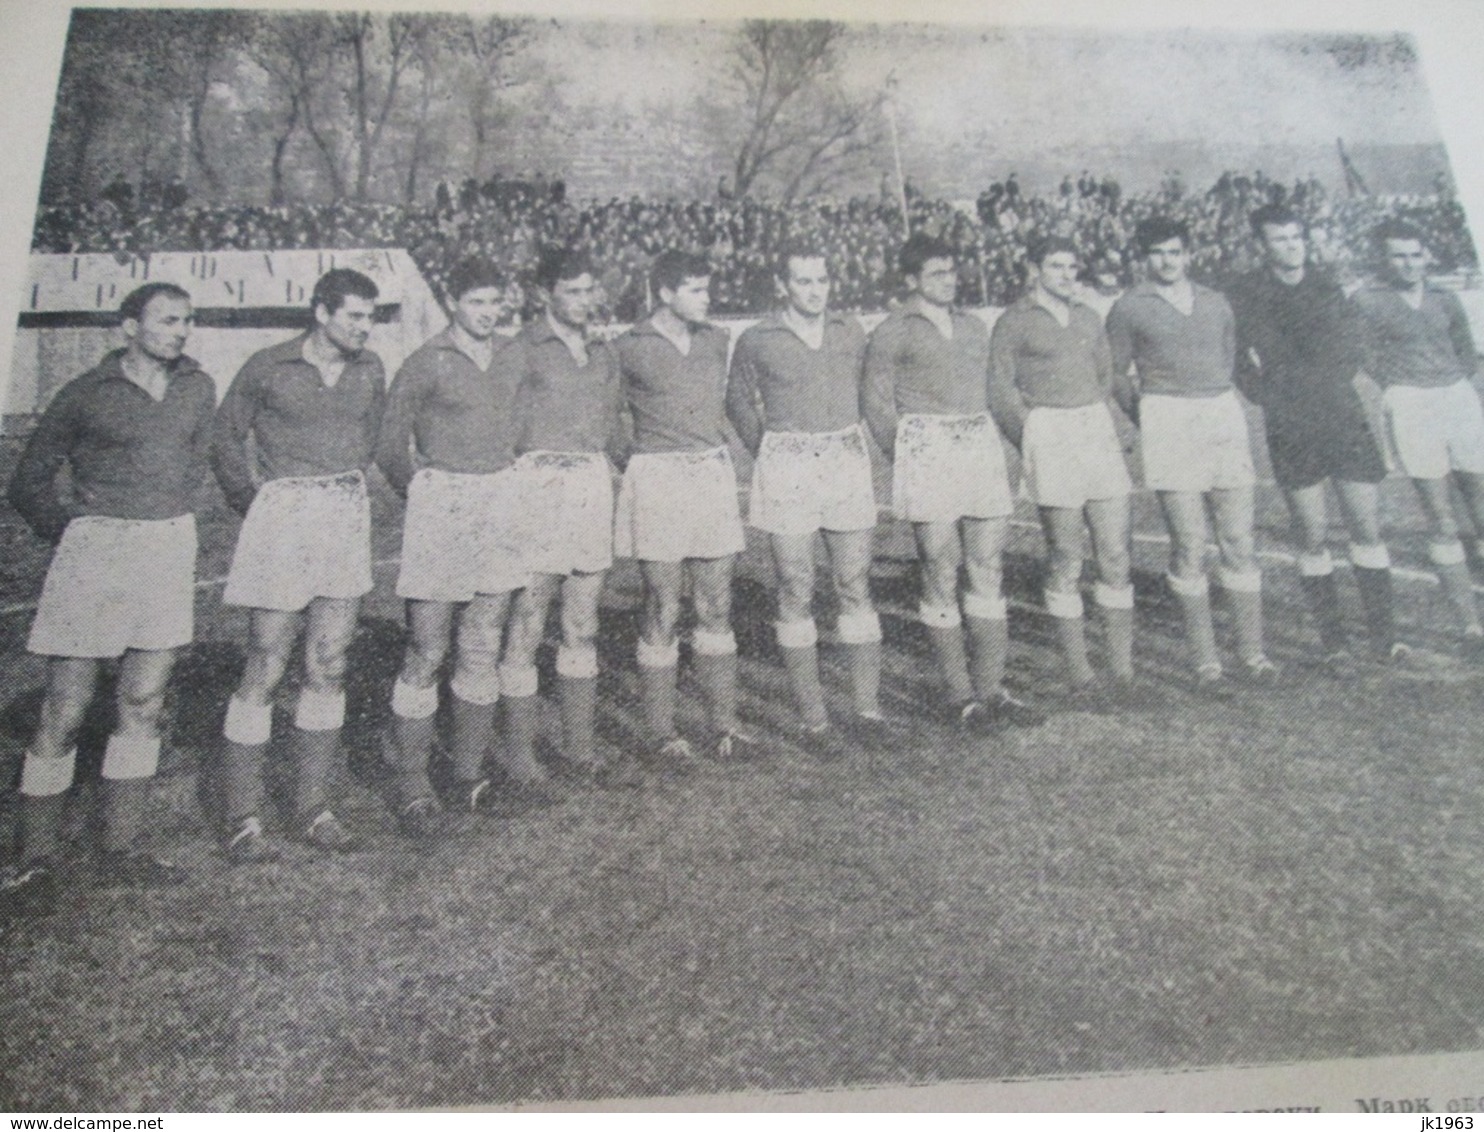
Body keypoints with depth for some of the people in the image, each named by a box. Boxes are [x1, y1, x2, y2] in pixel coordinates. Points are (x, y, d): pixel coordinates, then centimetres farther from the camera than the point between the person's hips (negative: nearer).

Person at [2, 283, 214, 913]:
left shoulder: (198, 390, 8)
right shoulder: (87, 394, -4)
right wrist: (76, 534, 7)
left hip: (169, 547, 5)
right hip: (95, 551, -4)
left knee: (143, 704, 8)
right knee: (65, 712, -2)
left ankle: (121, 850, 18)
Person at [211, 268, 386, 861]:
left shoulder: (369, 369, 9)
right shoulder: (268, 368, -4)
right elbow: (226, 436, 6)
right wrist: (253, 500, 6)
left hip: (348, 519, 5)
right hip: (283, 519, -5)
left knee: (328, 668, 6)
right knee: (264, 671, -3)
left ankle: (313, 807, 15)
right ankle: (243, 818, 4)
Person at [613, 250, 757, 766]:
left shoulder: (717, 341, 10)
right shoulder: (631, 349, -5)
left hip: (715, 476, 5)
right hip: (658, 482, -5)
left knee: (717, 608, 7)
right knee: (663, 613, 0)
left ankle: (722, 724, 16)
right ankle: (661, 731, 11)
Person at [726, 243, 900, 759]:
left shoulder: (851, 332, 10)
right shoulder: (756, 341, 1)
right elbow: (738, 401, 13)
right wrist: (770, 451, 9)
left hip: (848, 465, 3)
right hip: (787, 472, -3)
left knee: (857, 588, 3)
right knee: (796, 594, -1)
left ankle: (868, 709, 12)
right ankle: (813, 720, 7)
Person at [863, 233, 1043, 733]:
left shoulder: (974, 327, 19)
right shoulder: (891, 334, 2)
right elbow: (878, 409, 1)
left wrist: (1000, 462, 17)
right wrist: (909, 463, -2)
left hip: (982, 447, 6)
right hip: (927, 451, -5)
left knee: (988, 572, 4)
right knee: (941, 577, -2)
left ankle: (991, 690, 12)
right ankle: (961, 696, 7)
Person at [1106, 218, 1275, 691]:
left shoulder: (1216, 304, 16)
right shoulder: (1130, 307, 5)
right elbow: (1117, 373, 9)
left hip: (1224, 416, 4)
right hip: (1168, 423, -4)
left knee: (1239, 540, 2)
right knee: (1189, 545, -5)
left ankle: (1252, 648, 11)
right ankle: (1205, 658, 4)